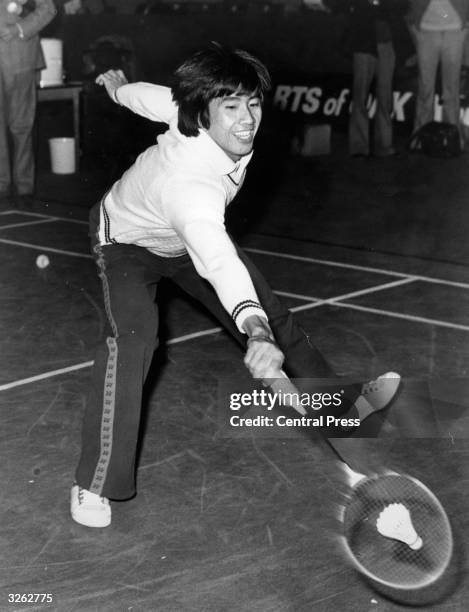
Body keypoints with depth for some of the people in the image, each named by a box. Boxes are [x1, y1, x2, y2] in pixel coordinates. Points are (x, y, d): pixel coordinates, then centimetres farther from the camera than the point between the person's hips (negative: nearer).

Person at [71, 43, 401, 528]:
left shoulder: (218, 122, -25)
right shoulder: (189, 183, -47)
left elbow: (156, 97, -4)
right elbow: (217, 258, -65)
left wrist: (119, 87, 18)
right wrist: (254, 331, -81)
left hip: (192, 233, 7)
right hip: (128, 241, -7)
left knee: (272, 313, 7)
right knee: (133, 335, -32)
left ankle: (343, 399, 27)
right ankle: (94, 484, -26)